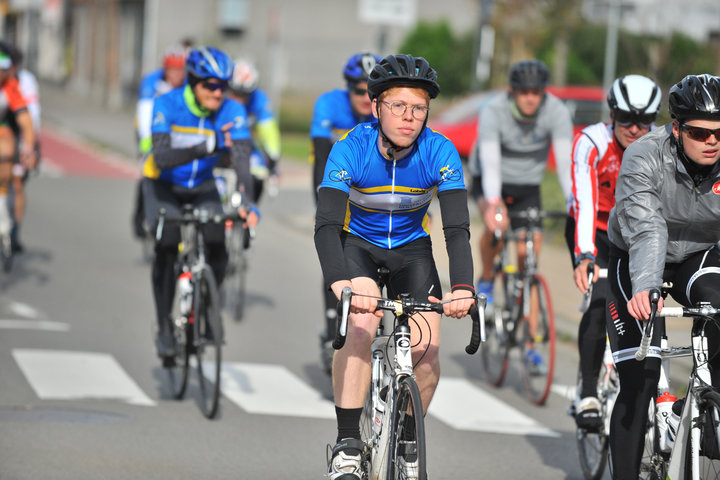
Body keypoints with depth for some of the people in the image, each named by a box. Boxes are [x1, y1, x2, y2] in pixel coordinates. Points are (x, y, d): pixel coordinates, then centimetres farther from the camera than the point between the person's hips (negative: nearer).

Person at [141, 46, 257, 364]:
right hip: (163, 185, -2)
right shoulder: (167, 105, -27)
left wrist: (247, 203, -48)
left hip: (202, 187, 2)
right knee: (166, 249, -20)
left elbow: (242, 160, -31)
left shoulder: (232, 111, -22)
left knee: (217, 251, -17)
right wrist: (205, 148, -55)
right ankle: (164, 329, -6)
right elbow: (161, 157, -39)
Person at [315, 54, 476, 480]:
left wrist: (463, 288, -45)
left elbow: (458, 229, -27)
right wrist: (340, 283, -53)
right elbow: (326, 225, -34)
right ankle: (348, 445, -22)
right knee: (361, 326, -29)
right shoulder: (351, 150, -26)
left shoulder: (440, 152, -22)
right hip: (358, 244, -2)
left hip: (411, 248, 2)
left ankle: (407, 443, 10)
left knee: (427, 349, -15)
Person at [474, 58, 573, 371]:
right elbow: (490, 162, -36)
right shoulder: (493, 113, -26)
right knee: (497, 222, -36)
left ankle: (529, 343, 1)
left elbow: (565, 162, -27)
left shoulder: (556, 112, -21)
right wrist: (493, 204, -52)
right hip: (494, 184, -2)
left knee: (528, 257, -6)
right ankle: (486, 280, -8)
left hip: (528, 188, 2)